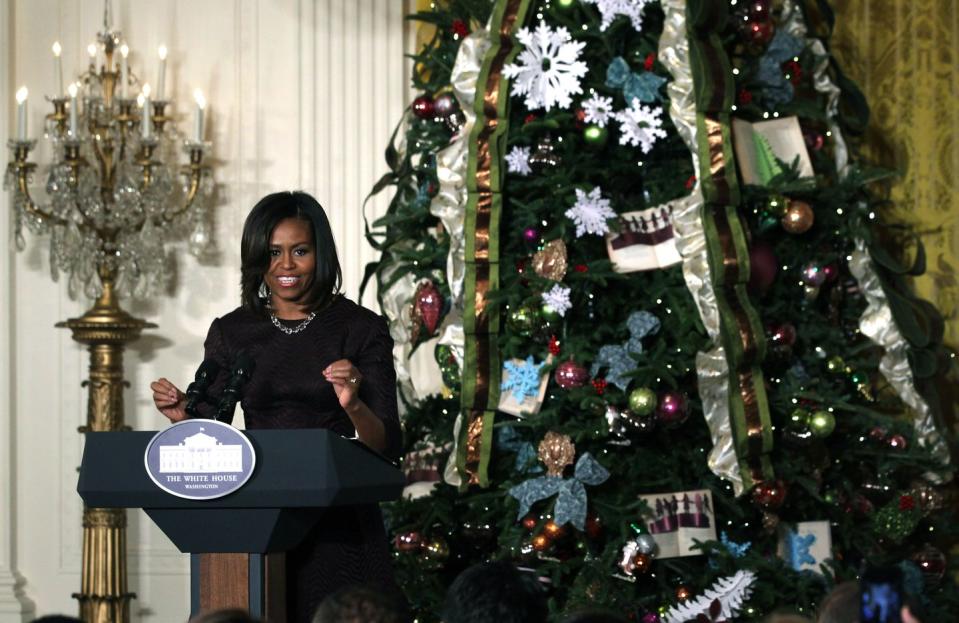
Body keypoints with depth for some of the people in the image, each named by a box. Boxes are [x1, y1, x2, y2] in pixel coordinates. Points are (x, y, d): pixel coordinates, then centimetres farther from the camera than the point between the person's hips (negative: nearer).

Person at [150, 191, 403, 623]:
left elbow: (387, 446, -5)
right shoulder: (231, 333, 7)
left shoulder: (360, 328, -1)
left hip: (337, 526, -2)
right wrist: (182, 416, -12)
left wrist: (353, 406, -25)